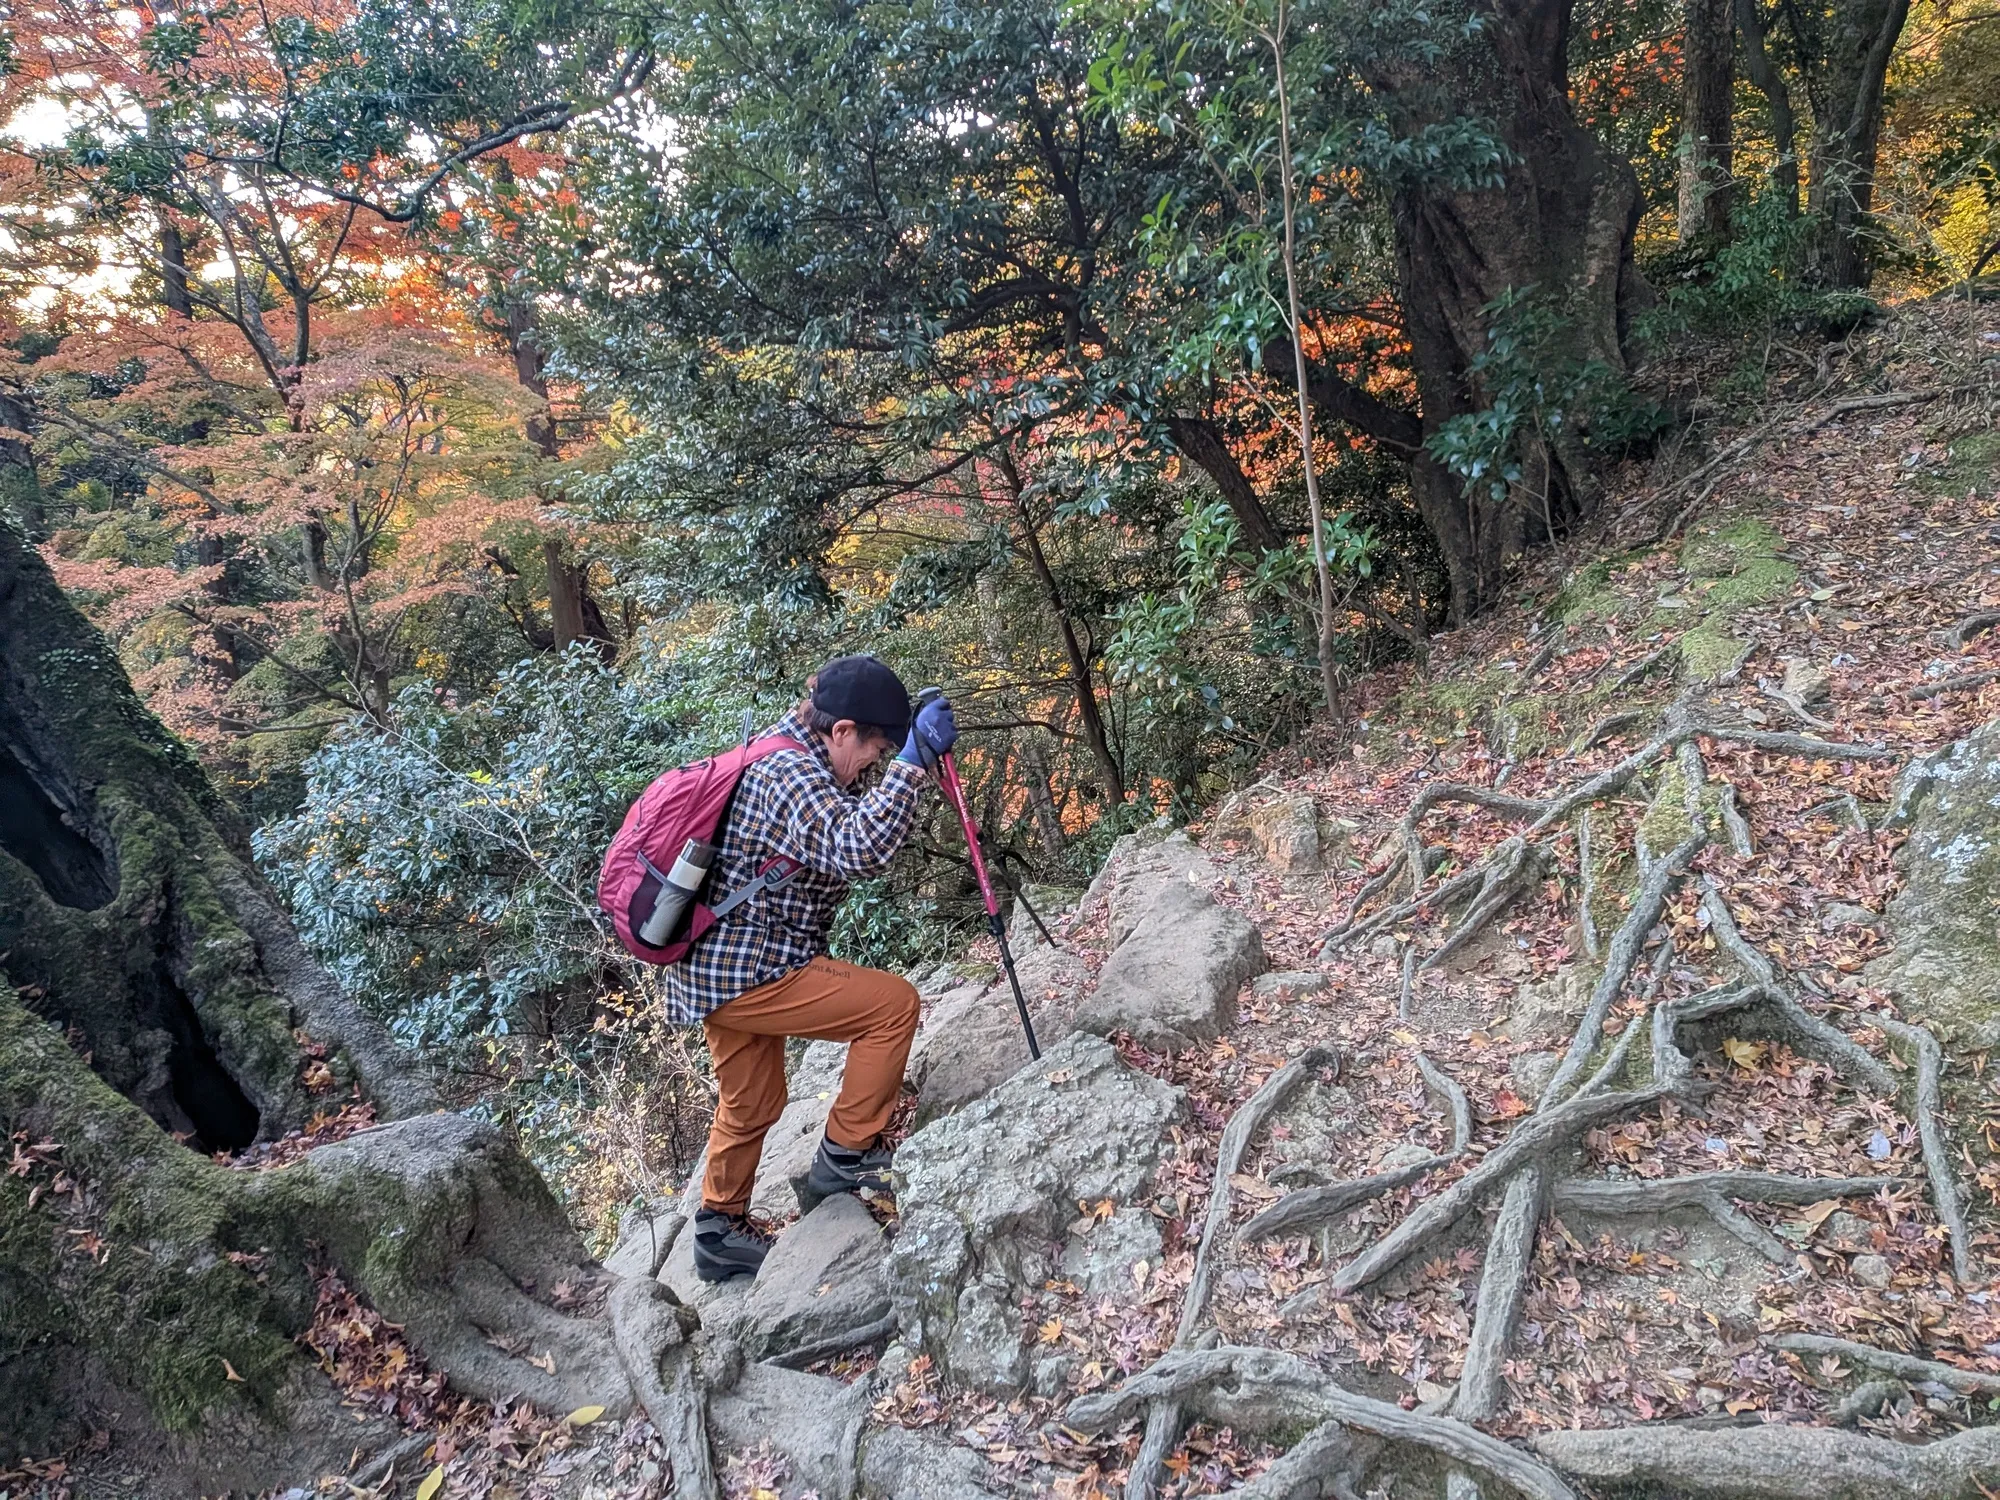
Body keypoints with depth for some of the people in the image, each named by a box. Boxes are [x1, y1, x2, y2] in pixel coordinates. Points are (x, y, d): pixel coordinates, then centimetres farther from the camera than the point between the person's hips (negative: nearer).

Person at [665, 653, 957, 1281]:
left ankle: (719, 1232, 40)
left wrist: (911, 759, 9)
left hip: (716, 965, 11)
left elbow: (847, 831, 22)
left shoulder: (780, 752, 10)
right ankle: (845, 1157, 5)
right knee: (893, 1003, -8)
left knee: (751, 1105, 24)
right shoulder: (791, 772, -22)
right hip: (745, 972, -11)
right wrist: (914, 760, -37)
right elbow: (858, 851, -38)